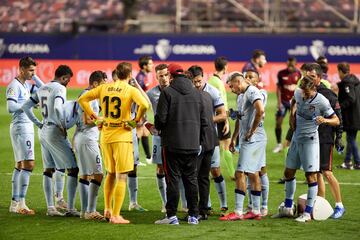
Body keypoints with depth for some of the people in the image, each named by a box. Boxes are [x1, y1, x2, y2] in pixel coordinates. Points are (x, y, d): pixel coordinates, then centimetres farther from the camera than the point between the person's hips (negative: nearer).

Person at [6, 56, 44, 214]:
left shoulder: (27, 85, 15)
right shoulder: (14, 86, -12)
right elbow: (10, 108, -21)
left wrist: (34, 77, 11)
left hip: (27, 127, 10)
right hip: (20, 127, -10)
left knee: (20, 165, 11)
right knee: (29, 164, -15)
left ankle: (14, 203, 15)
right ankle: (21, 204, -17)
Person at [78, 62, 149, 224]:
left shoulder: (104, 88, 7)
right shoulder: (131, 90, -8)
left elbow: (82, 99, 10)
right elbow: (144, 105, -24)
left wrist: (93, 116, 12)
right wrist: (136, 120, -10)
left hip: (105, 136, 5)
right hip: (122, 136, -5)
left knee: (110, 174, 22)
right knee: (121, 177, -1)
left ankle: (107, 209, 26)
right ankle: (116, 216, -4)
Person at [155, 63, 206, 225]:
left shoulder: (167, 92, -8)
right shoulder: (197, 93, 10)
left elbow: (161, 118, -11)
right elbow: (203, 120, 12)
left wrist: (158, 128, 10)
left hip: (172, 143, -5)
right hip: (193, 144, 5)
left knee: (173, 179, -2)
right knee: (191, 179, 10)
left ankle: (171, 215, -3)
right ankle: (193, 215, 10)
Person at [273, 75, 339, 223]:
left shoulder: (322, 101, -18)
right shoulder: (298, 93, -2)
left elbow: (336, 121, -13)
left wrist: (325, 120, -33)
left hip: (310, 140, -7)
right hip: (296, 138, 7)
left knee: (311, 176, -7)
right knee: (288, 172, 13)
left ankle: (307, 213, -3)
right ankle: (287, 208, 26)